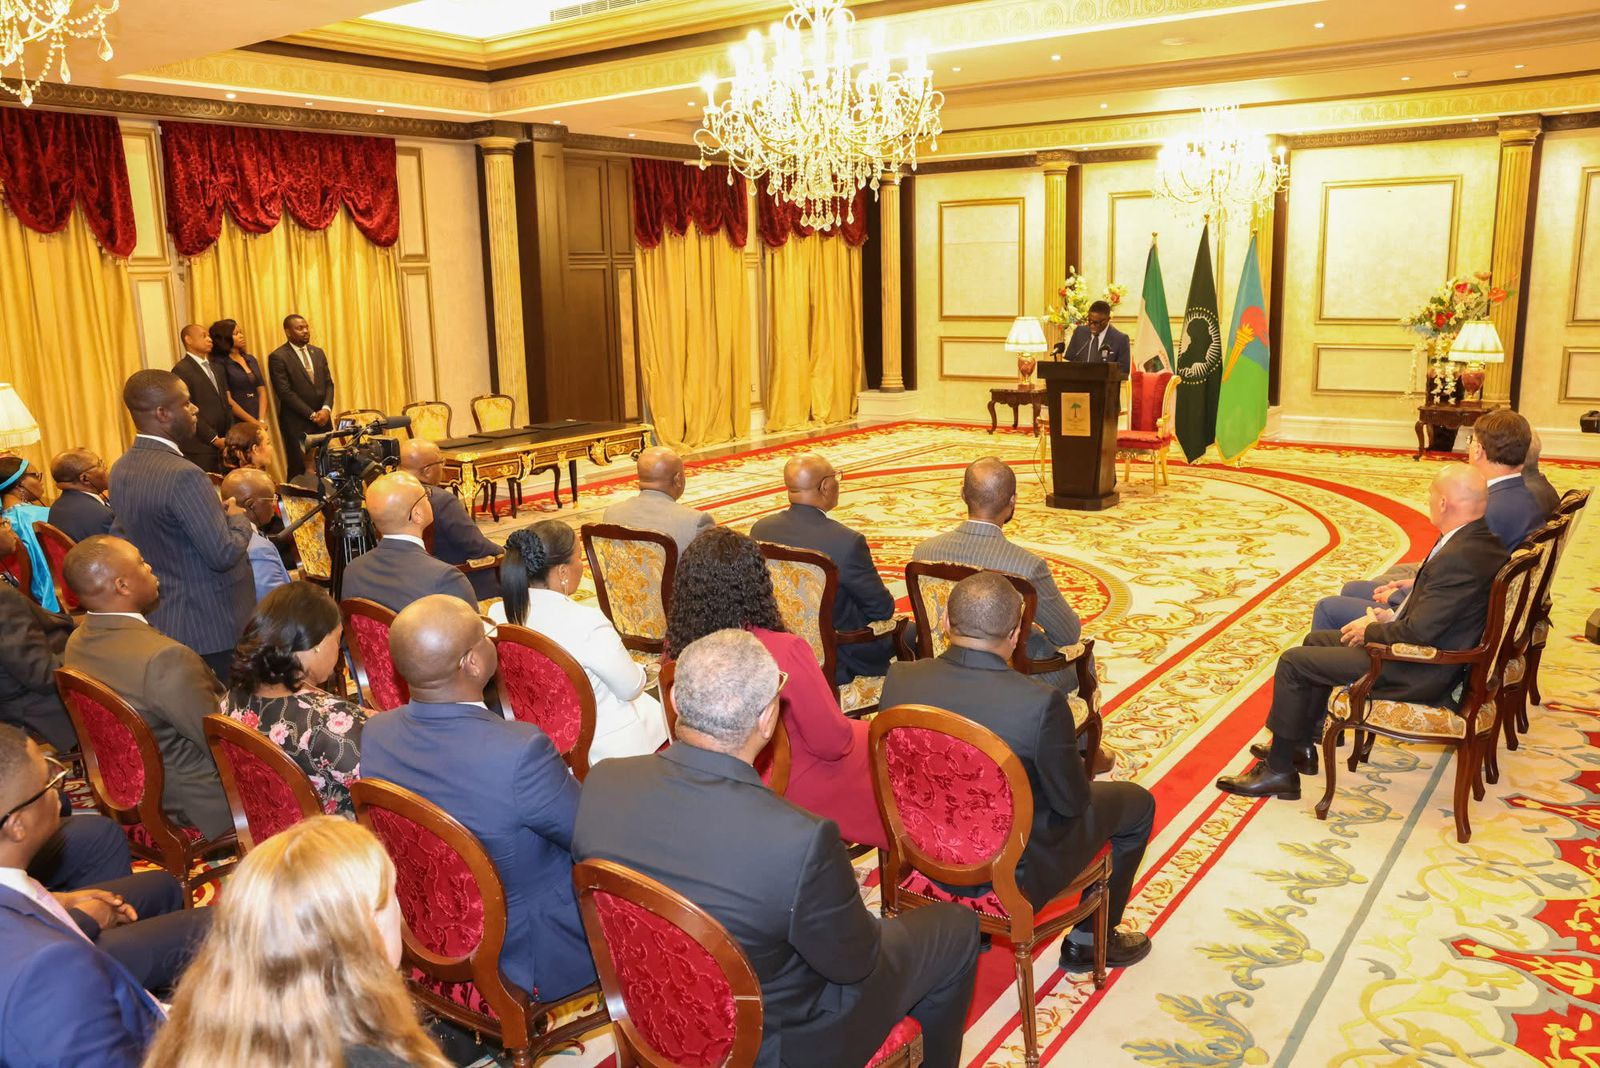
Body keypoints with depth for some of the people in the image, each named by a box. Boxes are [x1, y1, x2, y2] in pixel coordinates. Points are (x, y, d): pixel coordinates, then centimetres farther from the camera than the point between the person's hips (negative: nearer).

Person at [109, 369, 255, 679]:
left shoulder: (120, 470, 3)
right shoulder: (184, 476, -24)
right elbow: (224, 555, -24)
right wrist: (238, 519, -3)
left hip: (156, 618, 9)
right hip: (210, 625, -9)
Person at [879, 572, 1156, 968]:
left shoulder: (899, 679, -18)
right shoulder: (1041, 703, -31)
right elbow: (1072, 801, -17)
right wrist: (1080, 770, 6)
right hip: (1014, 868, -5)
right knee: (1137, 803, 18)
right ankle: (1090, 940, 33)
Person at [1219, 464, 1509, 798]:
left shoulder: (1459, 558, -30)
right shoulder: (1479, 539, 2)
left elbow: (1416, 635, -27)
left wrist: (1370, 630, -10)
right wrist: (1394, 616, 5)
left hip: (1419, 674, -10)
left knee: (1293, 662, -6)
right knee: (1316, 640, 20)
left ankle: (1279, 770, 7)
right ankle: (1300, 746, 29)